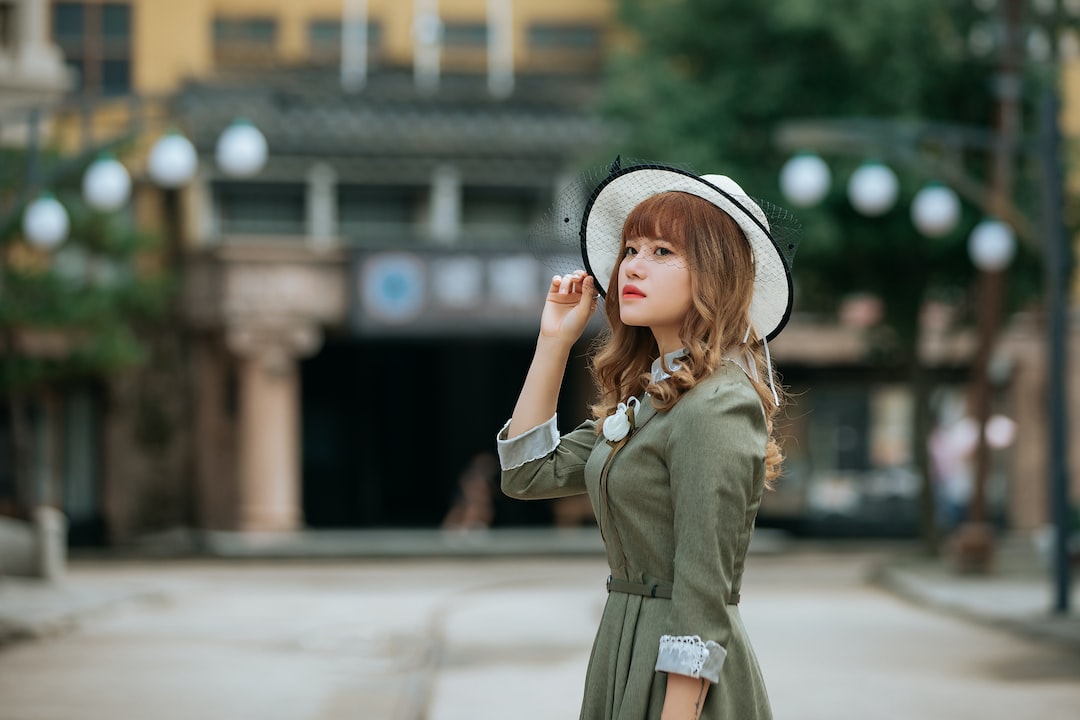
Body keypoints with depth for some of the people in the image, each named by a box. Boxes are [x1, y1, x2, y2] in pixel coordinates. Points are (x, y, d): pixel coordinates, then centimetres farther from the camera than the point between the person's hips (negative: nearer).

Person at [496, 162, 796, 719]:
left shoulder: (716, 407, -17)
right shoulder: (644, 394, 12)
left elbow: (703, 595, -21)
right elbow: (528, 474, 15)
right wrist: (554, 339, 10)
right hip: (625, 653, 9)